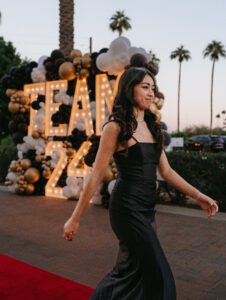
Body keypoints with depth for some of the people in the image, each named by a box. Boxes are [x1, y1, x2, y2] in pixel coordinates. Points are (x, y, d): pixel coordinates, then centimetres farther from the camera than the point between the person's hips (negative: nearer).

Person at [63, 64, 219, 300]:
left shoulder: (152, 127, 11)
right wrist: (74, 219, -7)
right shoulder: (115, 127, -10)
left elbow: (165, 171, 12)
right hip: (127, 207, -7)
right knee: (156, 275, 2)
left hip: (147, 208, 7)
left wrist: (198, 196, 7)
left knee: (130, 269, 17)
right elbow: (96, 176, -10)